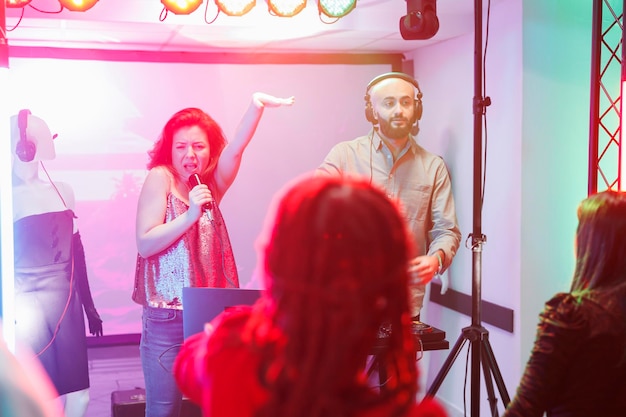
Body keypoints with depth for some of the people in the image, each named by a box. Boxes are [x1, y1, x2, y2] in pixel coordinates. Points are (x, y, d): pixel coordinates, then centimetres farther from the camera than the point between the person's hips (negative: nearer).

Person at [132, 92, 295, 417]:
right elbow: (144, 244, -11)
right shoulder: (160, 177, -5)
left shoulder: (211, 185, 8)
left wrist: (257, 106, -25)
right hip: (167, 319, -4)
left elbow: (234, 149, -10)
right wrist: (190, 215, -21)